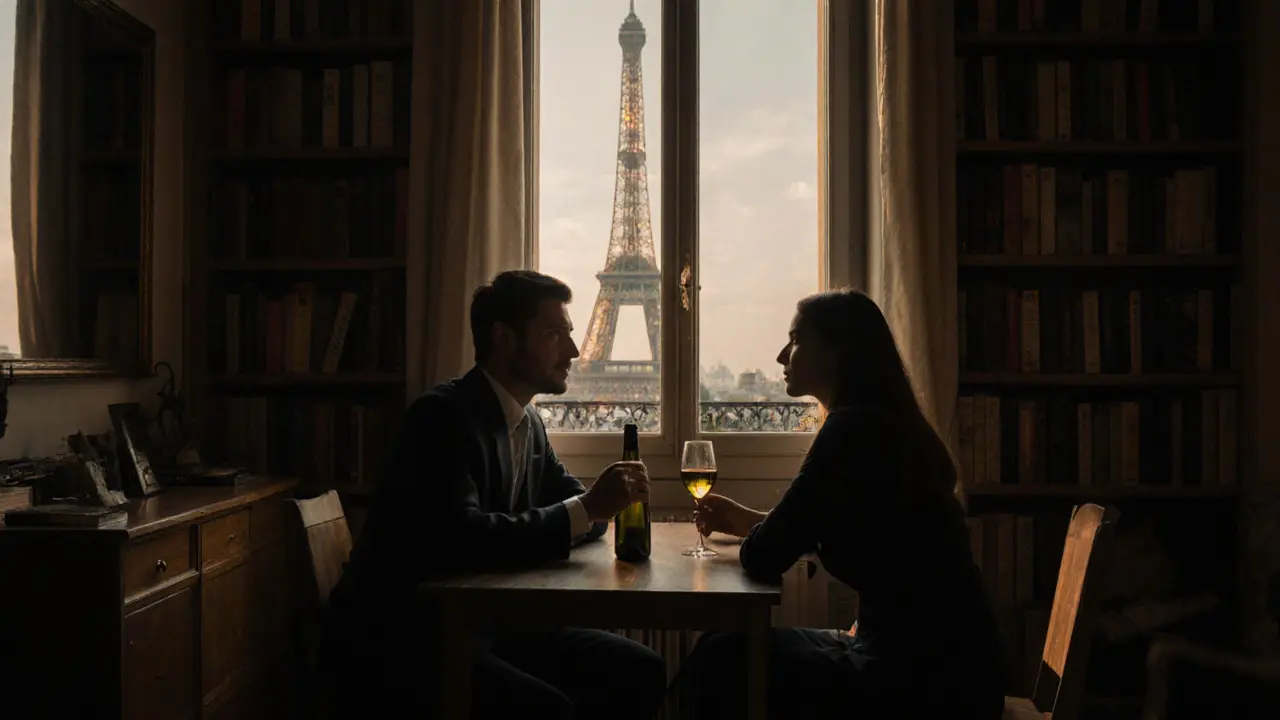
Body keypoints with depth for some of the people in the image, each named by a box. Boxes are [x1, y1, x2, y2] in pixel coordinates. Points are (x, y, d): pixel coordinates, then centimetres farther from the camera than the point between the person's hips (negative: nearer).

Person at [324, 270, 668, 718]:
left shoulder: (528, 423, 9)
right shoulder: (443, 414, -17)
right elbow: (462, 538, -30)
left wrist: (599, 502, -12)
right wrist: (585, 508, -25)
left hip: (486, 623, 8)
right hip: (399, 642, -8)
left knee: (641, 673, -3)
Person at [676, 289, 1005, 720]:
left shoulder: (854, 429, -19)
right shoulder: (883, 424, 11)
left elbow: (764, 558, -18)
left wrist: (753, 531, 5)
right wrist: (747, 519, 24)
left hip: (926, 681, -9)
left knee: (719, 664, -2)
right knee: (723, 655, 13)